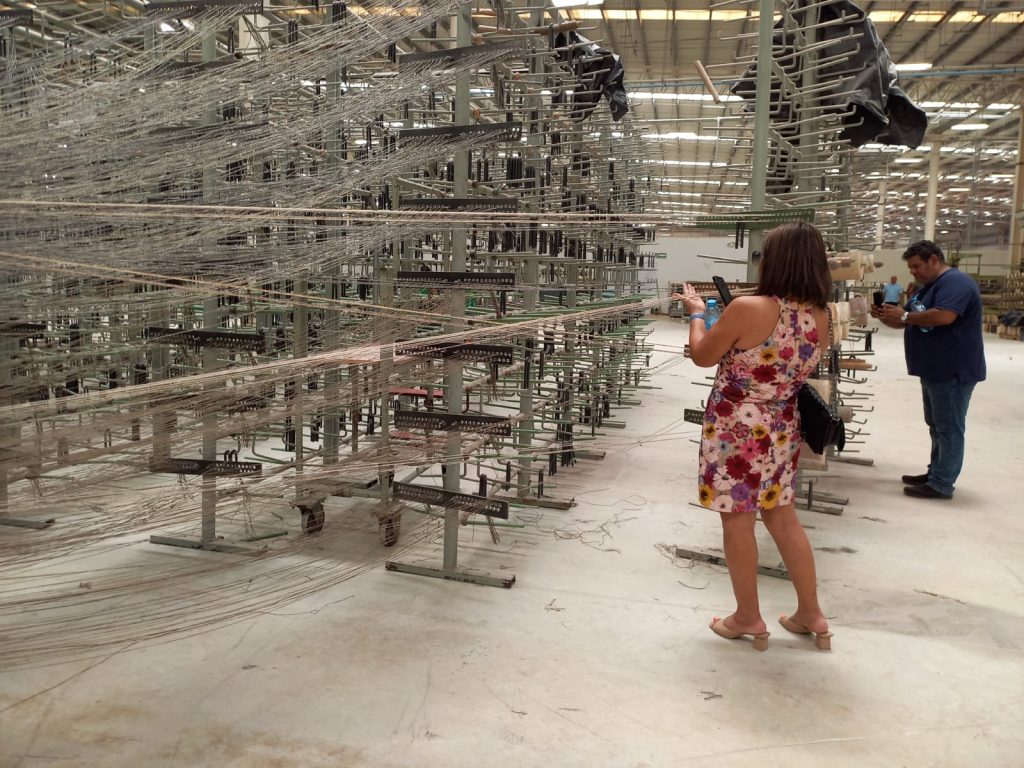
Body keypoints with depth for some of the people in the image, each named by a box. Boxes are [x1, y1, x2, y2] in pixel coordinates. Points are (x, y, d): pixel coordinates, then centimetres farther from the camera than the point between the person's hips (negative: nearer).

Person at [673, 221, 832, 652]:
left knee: (737, 522, 9)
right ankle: (811, 614, 28)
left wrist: (696, 313, 9)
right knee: (783, 519, 19)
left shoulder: (748, 309, -22)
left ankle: (748, 618, 22)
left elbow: (702, 357, -8)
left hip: (736, 431, -6)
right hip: (782, 431, 6)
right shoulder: (819, 318, -2)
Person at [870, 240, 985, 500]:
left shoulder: (955, 282, -15)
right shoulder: (926, 287, 18)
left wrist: (904, 315, -20)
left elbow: (943, 316, -31)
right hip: (934, 370, 10)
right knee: (937, 426, 16)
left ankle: (942, 484, -1)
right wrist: (886, 317, -2)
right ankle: (936, 473, 25)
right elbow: (905, 322, 19)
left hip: (953, 371, -10)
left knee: (949, 428, -5)